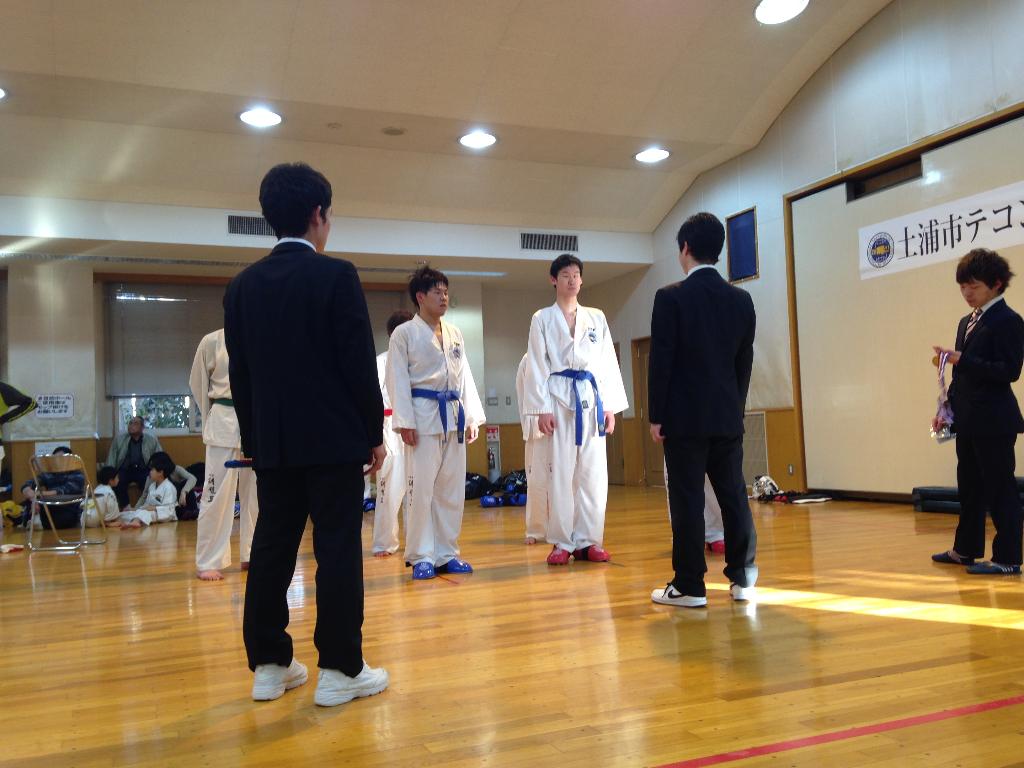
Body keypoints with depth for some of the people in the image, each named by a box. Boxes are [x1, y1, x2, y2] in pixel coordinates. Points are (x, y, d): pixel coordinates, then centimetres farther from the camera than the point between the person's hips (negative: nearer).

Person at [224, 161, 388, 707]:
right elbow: (360, 364, -11)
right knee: (337, 549, 0)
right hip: (333, 437, -5)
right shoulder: (336, 276, -10)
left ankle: (268, 665, 20)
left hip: (272, 441, 6)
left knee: (272, 548, 11)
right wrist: (375, 434, -2)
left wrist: (254, 438, 17)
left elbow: (239, 372, 9)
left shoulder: (242, 285, 6)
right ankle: (340, 670, 6)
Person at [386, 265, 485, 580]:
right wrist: (405, 422, -14)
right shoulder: (404, 333, -2)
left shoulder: (454, 333, 14)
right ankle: (421, 557, 7)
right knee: (421, 487, -5)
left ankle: (446, 554, 19)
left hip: (453, 416, 6)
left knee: (452, 488, 8)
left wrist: (472, 416, 8)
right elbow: (398, 380, -7)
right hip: (423, 415, -6)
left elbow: (464, 376, 14)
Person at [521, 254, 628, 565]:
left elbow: (608, 362, 11)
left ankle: (588, 541, 11)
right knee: (561, 472, -2)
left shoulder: (596, 317, 14)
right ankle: (562, 543, 7)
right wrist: (542, 408, -8)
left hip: (592, 398, 3)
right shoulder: (542, 319, 6)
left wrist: (611, 406, 4)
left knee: (593, 472, 2)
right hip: (559, 398, -2)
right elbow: (537, 366, 1)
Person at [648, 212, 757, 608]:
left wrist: (656, 416, -4)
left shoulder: (671, 297, -9)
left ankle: (689, 585, 5)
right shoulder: (741, 299, 6)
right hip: (728, 415, 5)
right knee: (734, 494, 11)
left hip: (685, 415, -5)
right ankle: (742, 577, 17)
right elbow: (745, 361, 10)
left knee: (687, 500, -1)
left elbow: (661, 360, -10)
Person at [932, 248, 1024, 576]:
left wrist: (962, 359, -25)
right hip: (968, 421, 9)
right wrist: (947, 410, 14)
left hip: (993, 422, -9)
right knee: (969, 486, 16)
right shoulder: (966, 322, 15)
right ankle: (966, 549, 28)